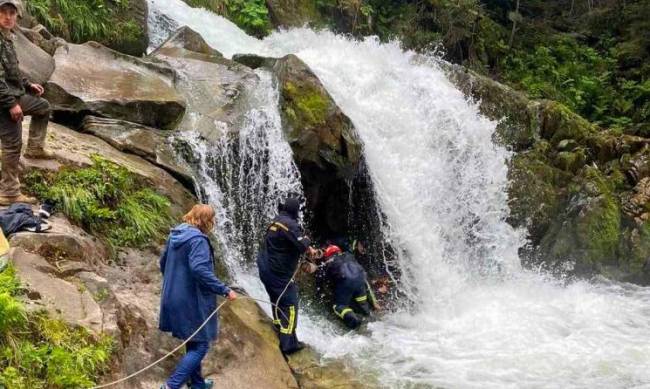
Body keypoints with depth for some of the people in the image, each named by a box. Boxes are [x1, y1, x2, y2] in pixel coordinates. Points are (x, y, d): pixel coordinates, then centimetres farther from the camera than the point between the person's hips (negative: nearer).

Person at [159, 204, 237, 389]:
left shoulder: (176, 235, 8)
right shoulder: (197, 239, -19)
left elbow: (163, 263, 17)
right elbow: (200, 270, -31)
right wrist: (225, 290, -26)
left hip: (174, 297, 9)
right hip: (191, 301, -9)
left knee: (193, 342, 22)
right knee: (200, 345, -1)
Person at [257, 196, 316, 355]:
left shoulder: (276, 221, 10)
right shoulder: (290, 224, -18)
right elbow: (302, 245, -25)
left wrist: (308, 248, 15)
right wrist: (307, 240, -4)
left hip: (266, 269, 9)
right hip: (279, 272, -9)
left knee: (278, 301, 24)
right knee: (290, 305, -3)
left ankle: (279, 329, 35)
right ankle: (288, 343, -4)